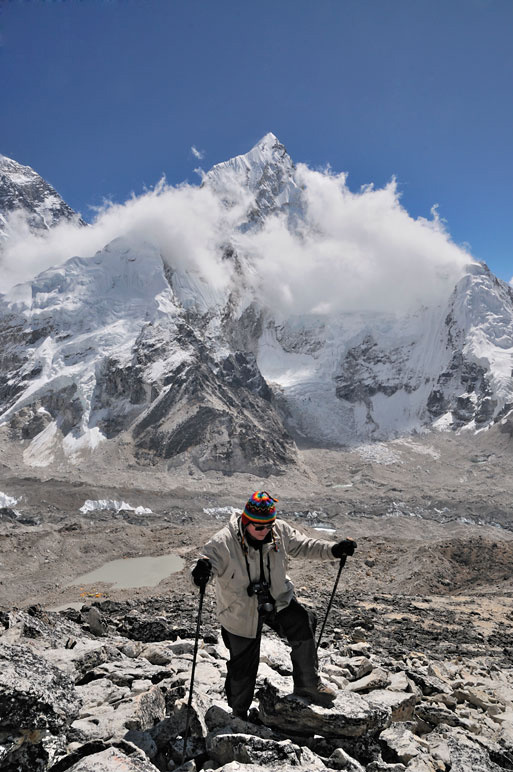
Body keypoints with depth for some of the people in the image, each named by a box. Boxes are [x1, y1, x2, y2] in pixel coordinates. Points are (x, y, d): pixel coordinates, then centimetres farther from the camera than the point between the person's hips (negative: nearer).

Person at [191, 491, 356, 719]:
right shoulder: (223, 542, -26)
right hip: (241, 612, -3)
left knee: (303, 622, -19)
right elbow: (208, 559, -27)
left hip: (277, 600, 3)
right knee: (243, 666, 9)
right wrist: (202, 571, -52)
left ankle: (307, 684, 3)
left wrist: (333, 550, -12)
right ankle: (238, 713, 38)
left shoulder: (280, 531, -12)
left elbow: (303, 545, 0)